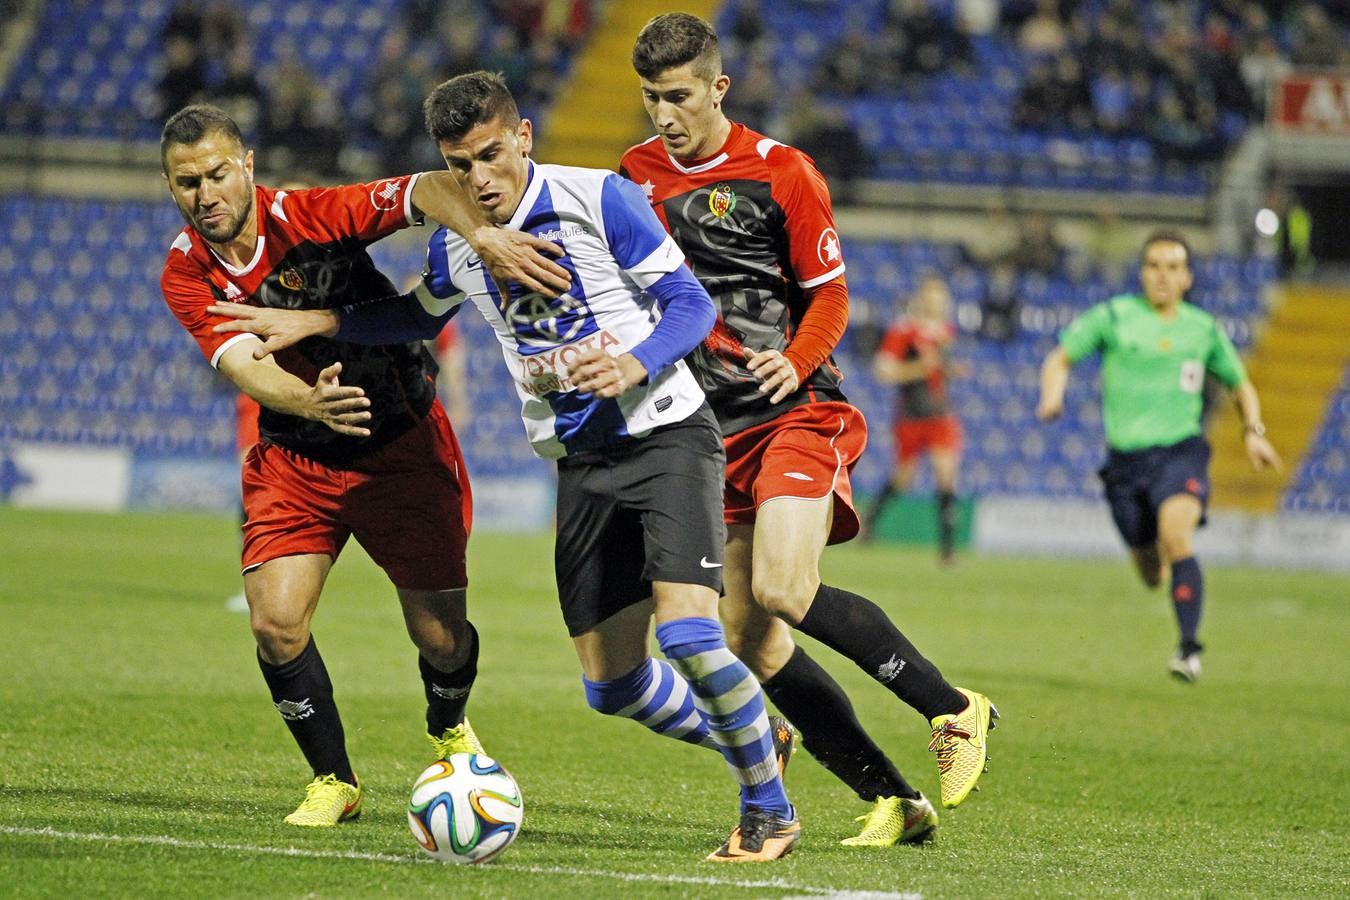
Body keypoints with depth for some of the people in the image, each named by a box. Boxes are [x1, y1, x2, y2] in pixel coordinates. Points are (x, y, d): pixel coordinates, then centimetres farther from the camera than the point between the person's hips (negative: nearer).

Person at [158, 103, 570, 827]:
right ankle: (334, 780, 7)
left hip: (401, 447, -2)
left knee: (441, 637, 1)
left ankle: (449, 732, 37)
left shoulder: (308, 217, -20)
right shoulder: (186, 276, -11)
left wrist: (483, 233, -53)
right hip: (293, 460, 2)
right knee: (275, 622, -16)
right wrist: (310, 402, -49)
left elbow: (429, 189, -31)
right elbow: (244, 365, -27)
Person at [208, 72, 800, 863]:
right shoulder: (455, 246, 4)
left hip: (667, 435, -6)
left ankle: (770, 808, -1)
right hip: (582, 462, 6)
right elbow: (421, 315, 26)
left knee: (687, 630, -24)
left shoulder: (599, 199, -13)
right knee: (613, 685, 4)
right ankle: (757, 744, 32)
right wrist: (314, 322, 14)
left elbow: (690, 303, -10)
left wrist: (634, 364, -28)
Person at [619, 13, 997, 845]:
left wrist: (795, 364, -18)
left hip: (797, 413, -6)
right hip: (713, 429, 6)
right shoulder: (637, 176, 9)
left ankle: (953, 710, -11)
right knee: (749, 640, -2)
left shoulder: (780, 174, -5)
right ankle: (894, 801, 5)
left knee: (784, 591, -27)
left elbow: (829, 296, -2)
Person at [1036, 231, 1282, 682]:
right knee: (1150, 572, 7)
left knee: (1175, 534, -29)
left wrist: (1253, 431, 5)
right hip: (1126, 456, 1)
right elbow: (1060, 359, 8)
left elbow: (1241, 385, 22)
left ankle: (1189, 648, -28)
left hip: (1182, 449, -1)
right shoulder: (1114, 316, 2)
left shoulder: (1204, 329, 7)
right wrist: (1052, 397, -13)